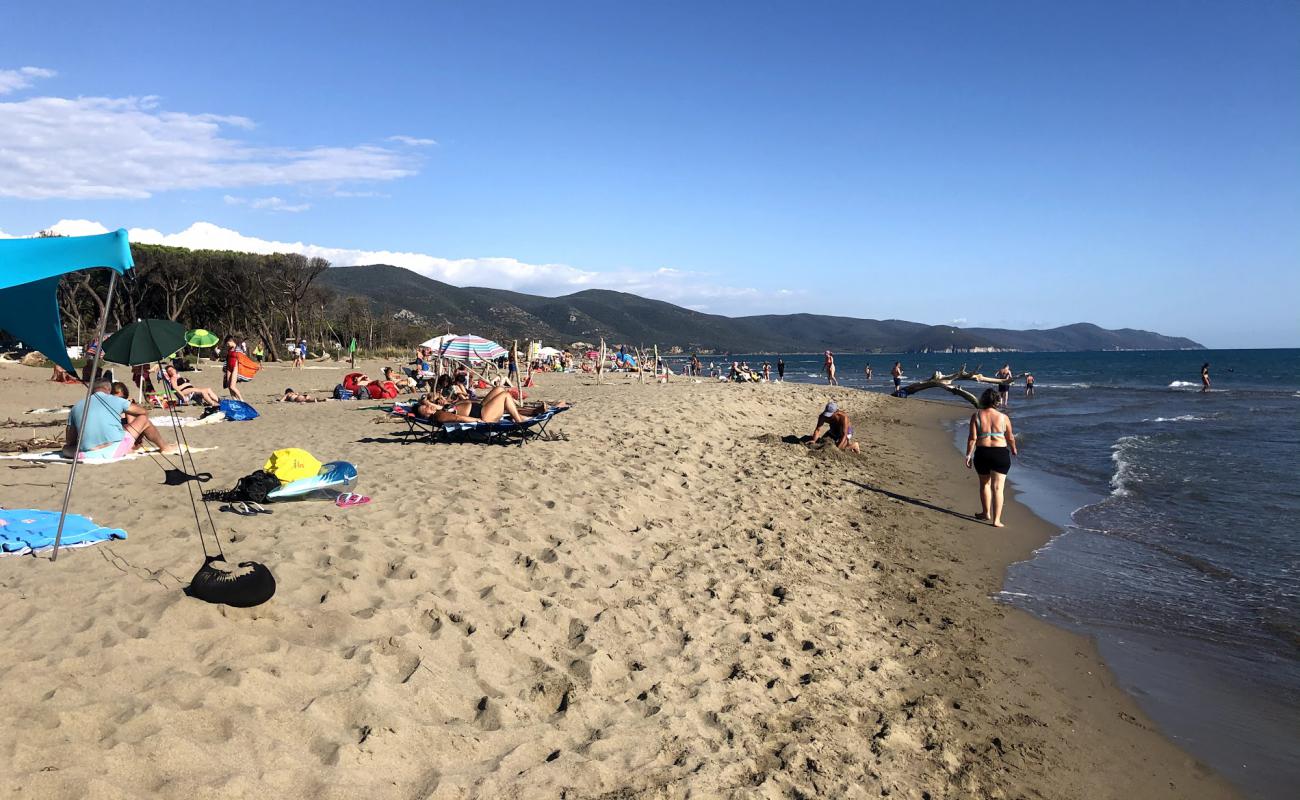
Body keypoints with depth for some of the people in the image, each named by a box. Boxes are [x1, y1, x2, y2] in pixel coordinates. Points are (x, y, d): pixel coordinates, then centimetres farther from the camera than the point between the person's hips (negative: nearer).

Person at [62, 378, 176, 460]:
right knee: (144, 419, 19)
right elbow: (145, 411, 20)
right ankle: (164, 447, 33)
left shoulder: (75, 408, 13)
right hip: (115, 450, -2)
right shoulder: (115, 400, 7)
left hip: (88, 455, 3)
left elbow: (69, 442, 15)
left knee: (66, 448, 35)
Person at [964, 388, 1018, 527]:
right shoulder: (1003, 417, 0)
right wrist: (1013, 449, 27)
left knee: (984, 484, 22)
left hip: (982, 453, 1)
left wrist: (968, 455, -1)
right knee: (997, 488, 2)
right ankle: (996, 520, 0)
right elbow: (1010, 438, 9)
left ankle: (986, 513, 33)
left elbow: (972, 438, -6)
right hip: (1000, 454, -1)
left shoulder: (976, 416, -2)